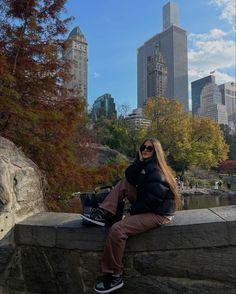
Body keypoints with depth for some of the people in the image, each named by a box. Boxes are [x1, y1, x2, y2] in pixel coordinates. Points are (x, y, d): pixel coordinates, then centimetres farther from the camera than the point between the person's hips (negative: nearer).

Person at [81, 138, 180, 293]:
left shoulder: (155, 170, -18)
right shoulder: (146, 164, 10)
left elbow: (152, 200, -23)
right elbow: (130, 177, -4)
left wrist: (132, 211, -10)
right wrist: (139, 160, -15)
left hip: (158, 213, -10)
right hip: (147, 205, 10)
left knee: (117, 230, -22)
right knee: (124, 183, 8)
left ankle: (115, 276, -6)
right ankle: (103, 214, -1)